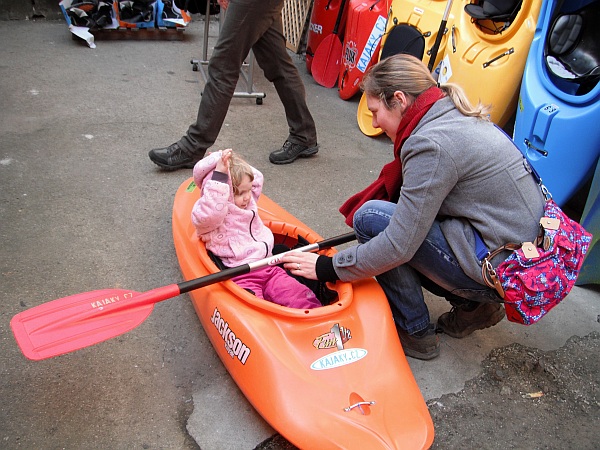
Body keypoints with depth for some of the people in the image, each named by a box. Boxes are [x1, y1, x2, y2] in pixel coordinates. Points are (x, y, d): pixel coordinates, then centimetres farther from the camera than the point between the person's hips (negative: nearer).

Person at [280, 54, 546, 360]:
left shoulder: (431, 144, -22)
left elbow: (398, 247, -22)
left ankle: (415, 333, 4)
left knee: (371, 218, -12)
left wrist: (328, 268, -11)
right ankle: (473, 305, 15)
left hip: (501, 267, -9)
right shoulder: (452, 114, 7)